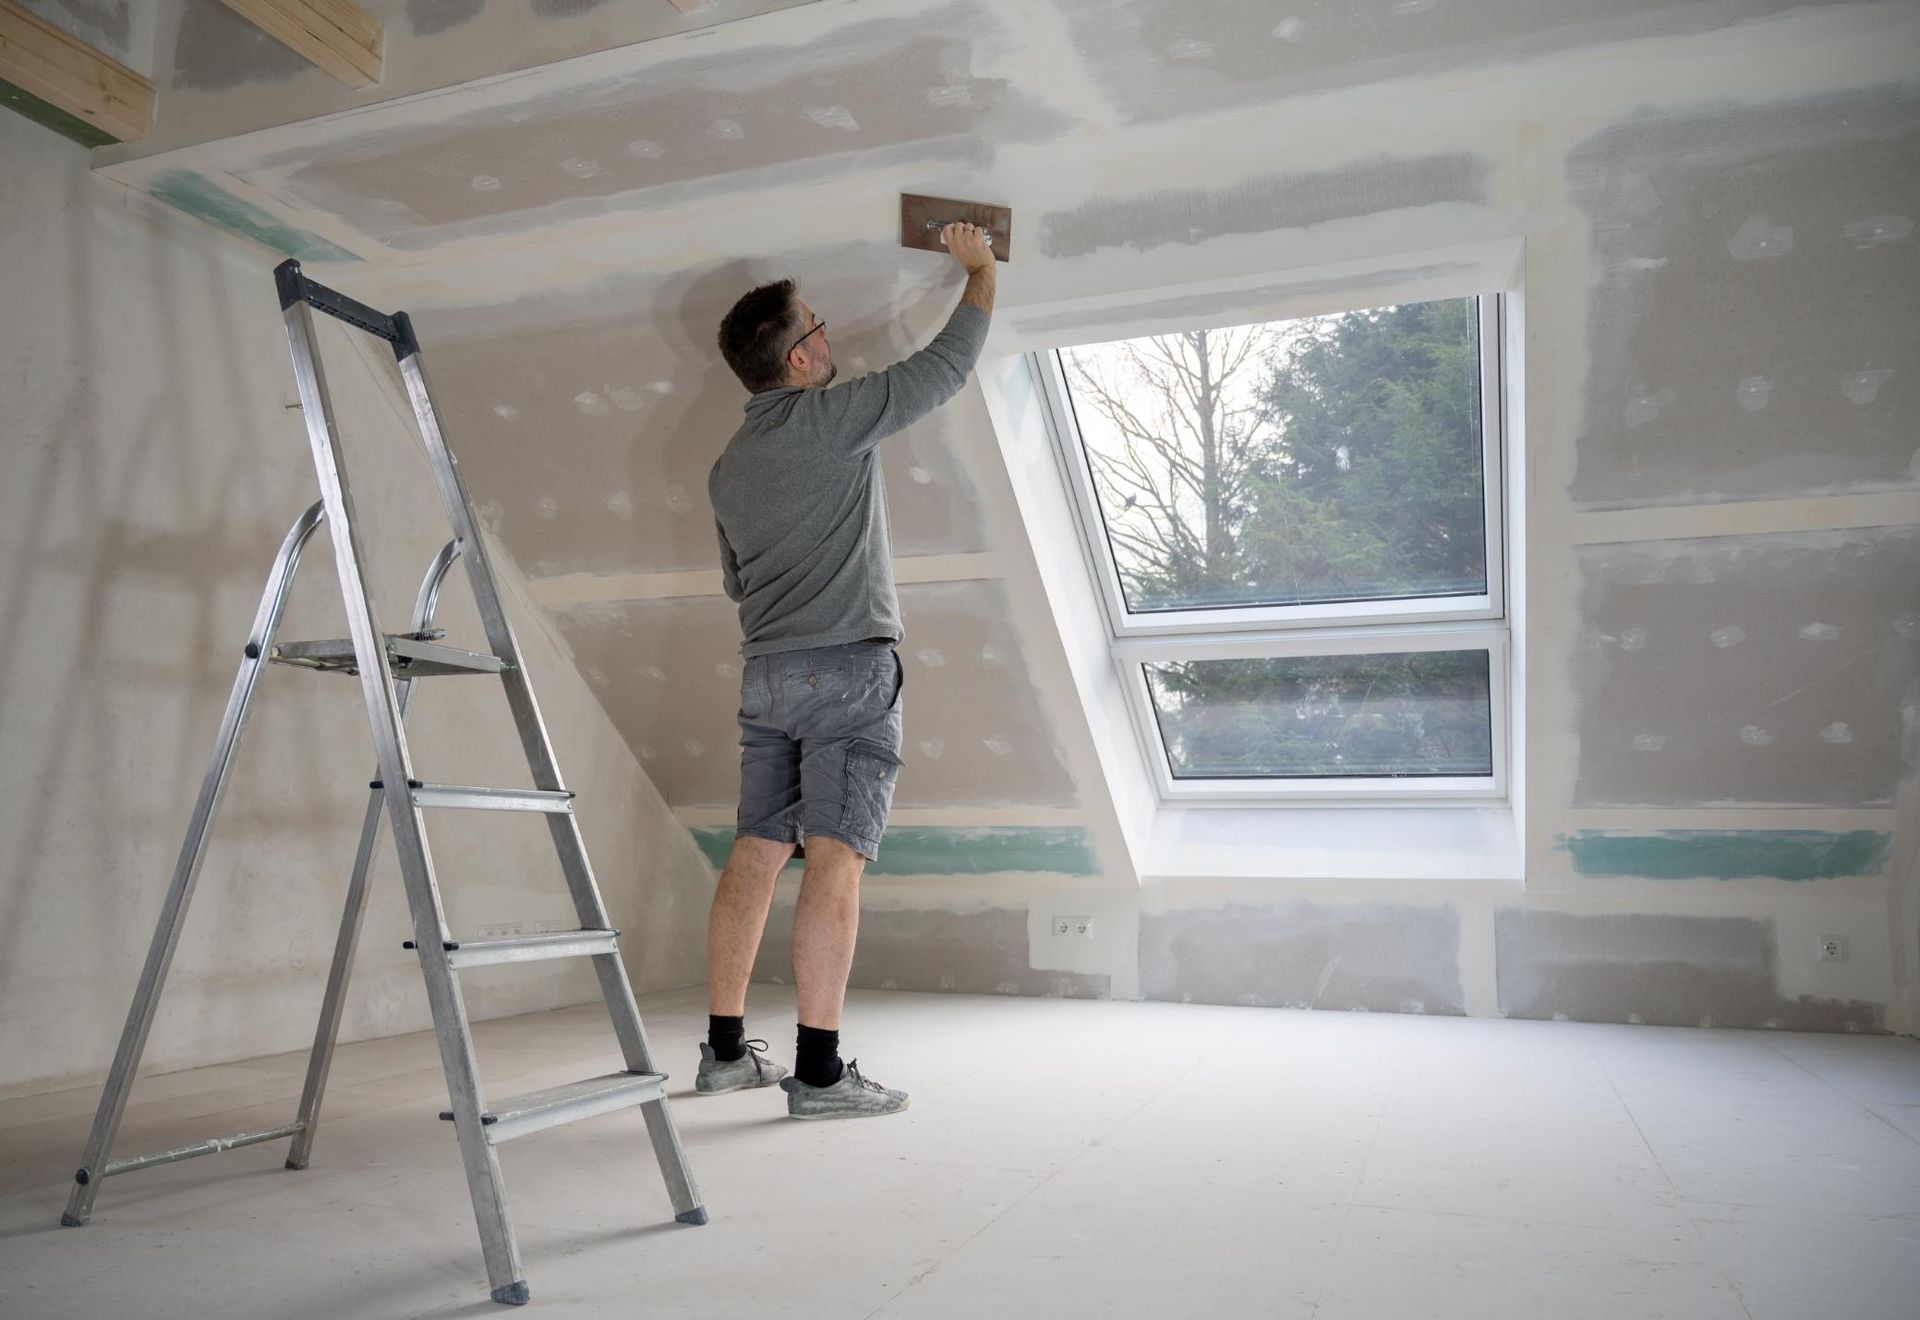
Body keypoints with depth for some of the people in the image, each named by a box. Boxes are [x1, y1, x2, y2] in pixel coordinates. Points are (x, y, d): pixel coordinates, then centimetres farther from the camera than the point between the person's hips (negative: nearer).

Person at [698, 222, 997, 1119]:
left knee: (756, 854, 9)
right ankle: (819, 1072, -6)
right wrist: (979, 271, 18)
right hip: (847, 667, -7)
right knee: (834, 862, -8)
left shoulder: (728, 467, 16)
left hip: (765, 674, 8)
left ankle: (725, 1051, 15)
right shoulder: (834, 417, -5)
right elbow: (948, 365, 3)